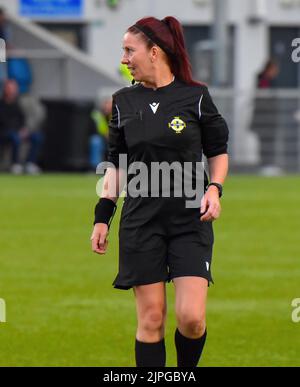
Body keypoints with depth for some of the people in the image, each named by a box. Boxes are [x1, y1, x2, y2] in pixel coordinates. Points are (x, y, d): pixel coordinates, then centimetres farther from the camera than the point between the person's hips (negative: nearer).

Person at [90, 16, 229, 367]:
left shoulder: (195, 97, -2)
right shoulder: (124, 101, 6)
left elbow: (218, 152, 9)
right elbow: (116, 163, 13)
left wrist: (215, 189, -9)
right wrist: (102, 217, 8)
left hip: (190, 219, -2)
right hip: (140, 221, 2)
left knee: (191, 317, -11)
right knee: (151, 319, -1)